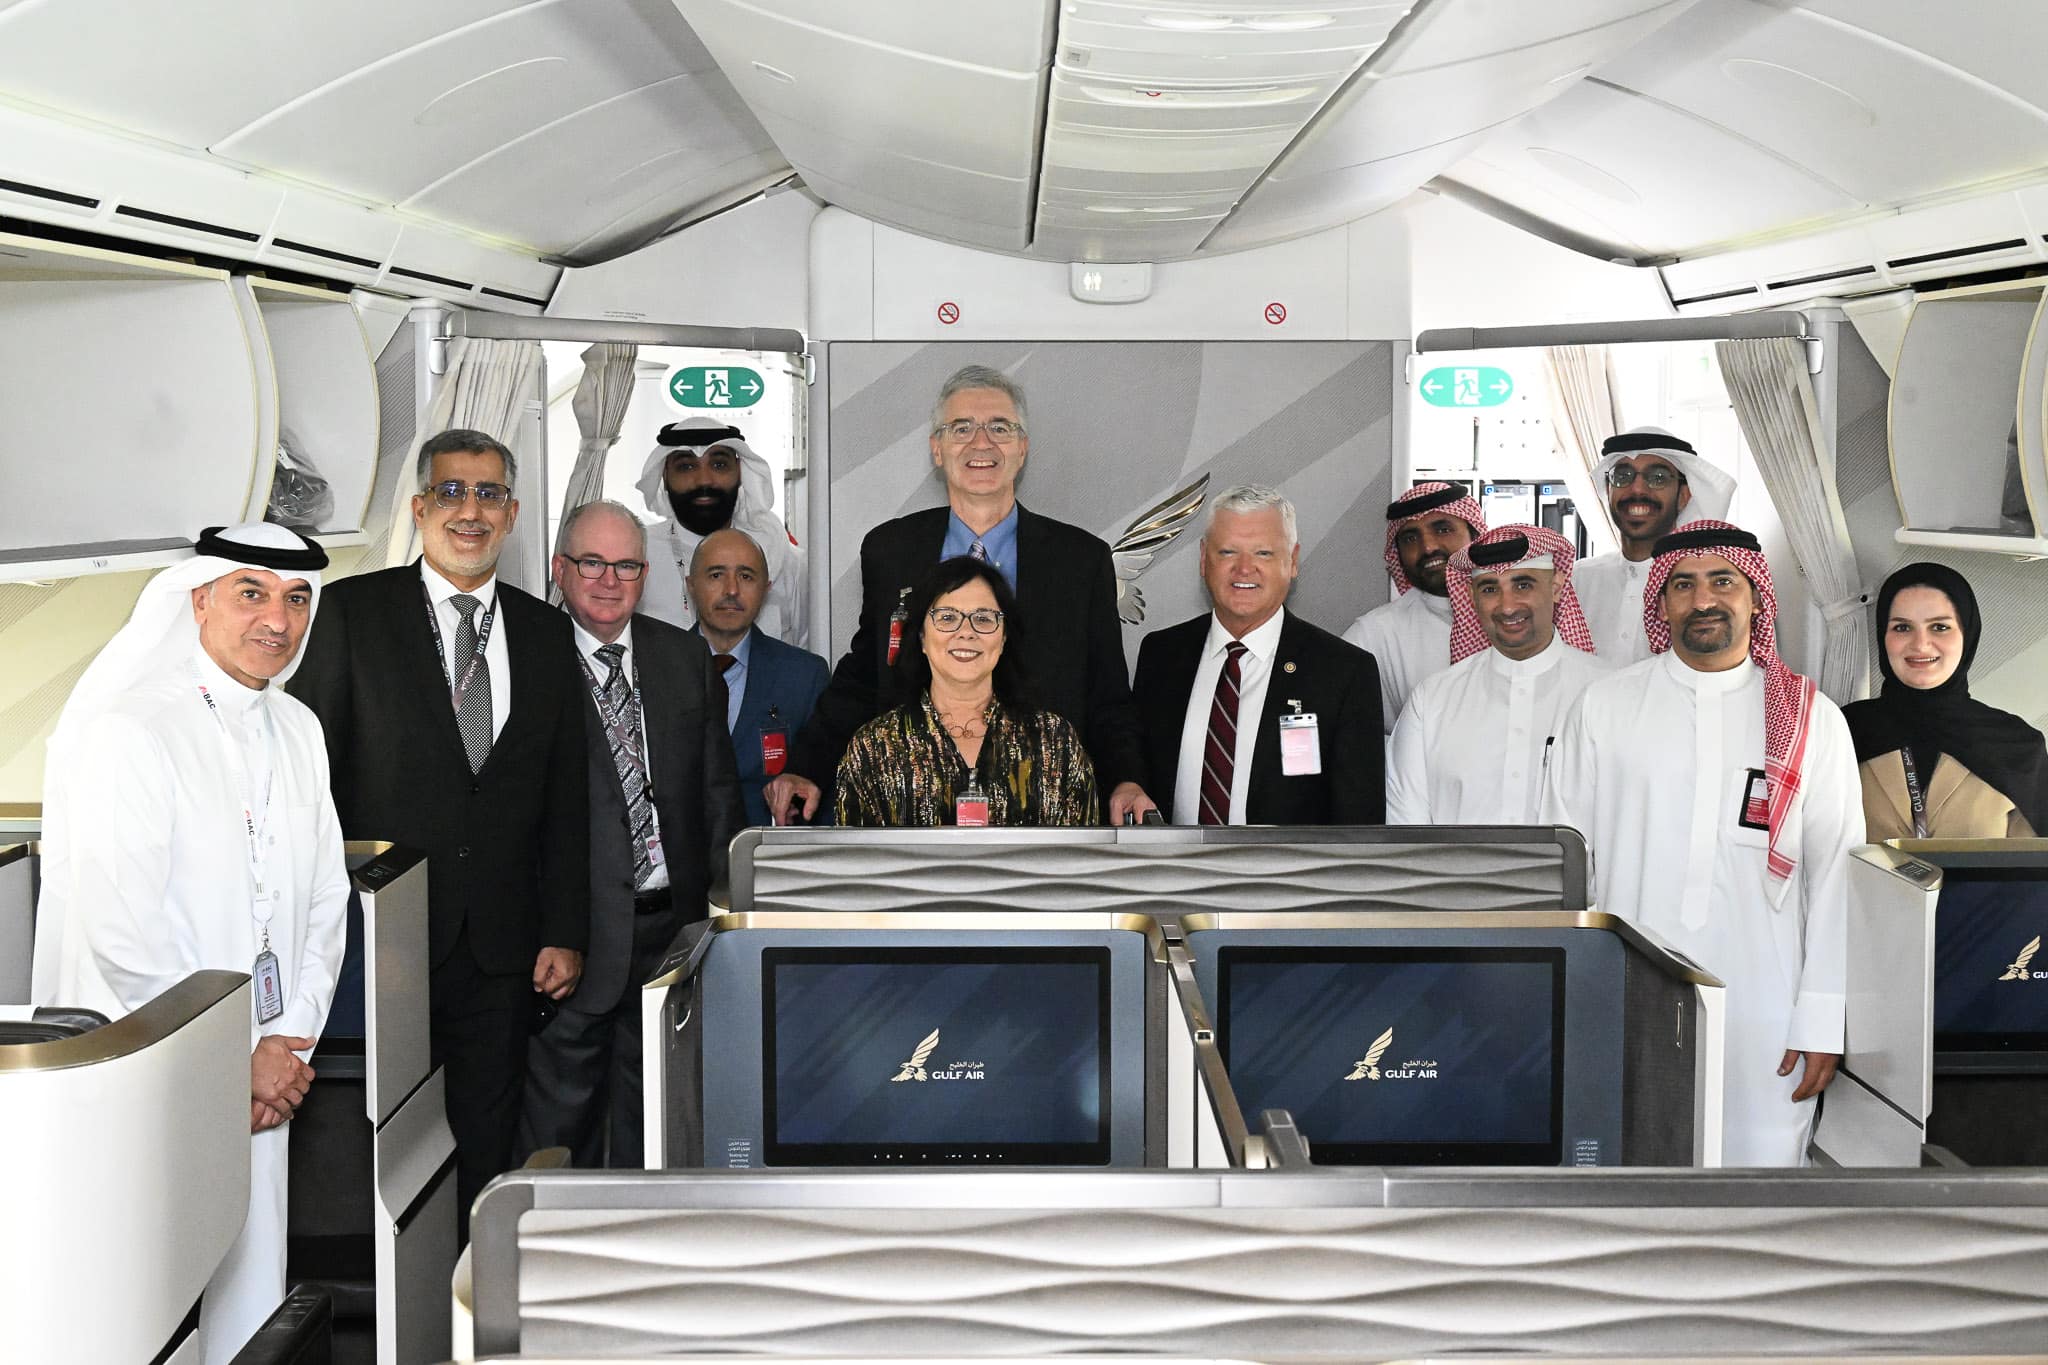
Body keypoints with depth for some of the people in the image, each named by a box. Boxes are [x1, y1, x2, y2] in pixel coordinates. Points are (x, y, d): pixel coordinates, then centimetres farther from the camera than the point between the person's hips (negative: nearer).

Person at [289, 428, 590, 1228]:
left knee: (486, 1141, 8)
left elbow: (565, 800, 11)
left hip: (502, 951, 3)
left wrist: (564, 934, 5)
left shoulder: (544, 633, 11)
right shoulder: (351, 612, 0)